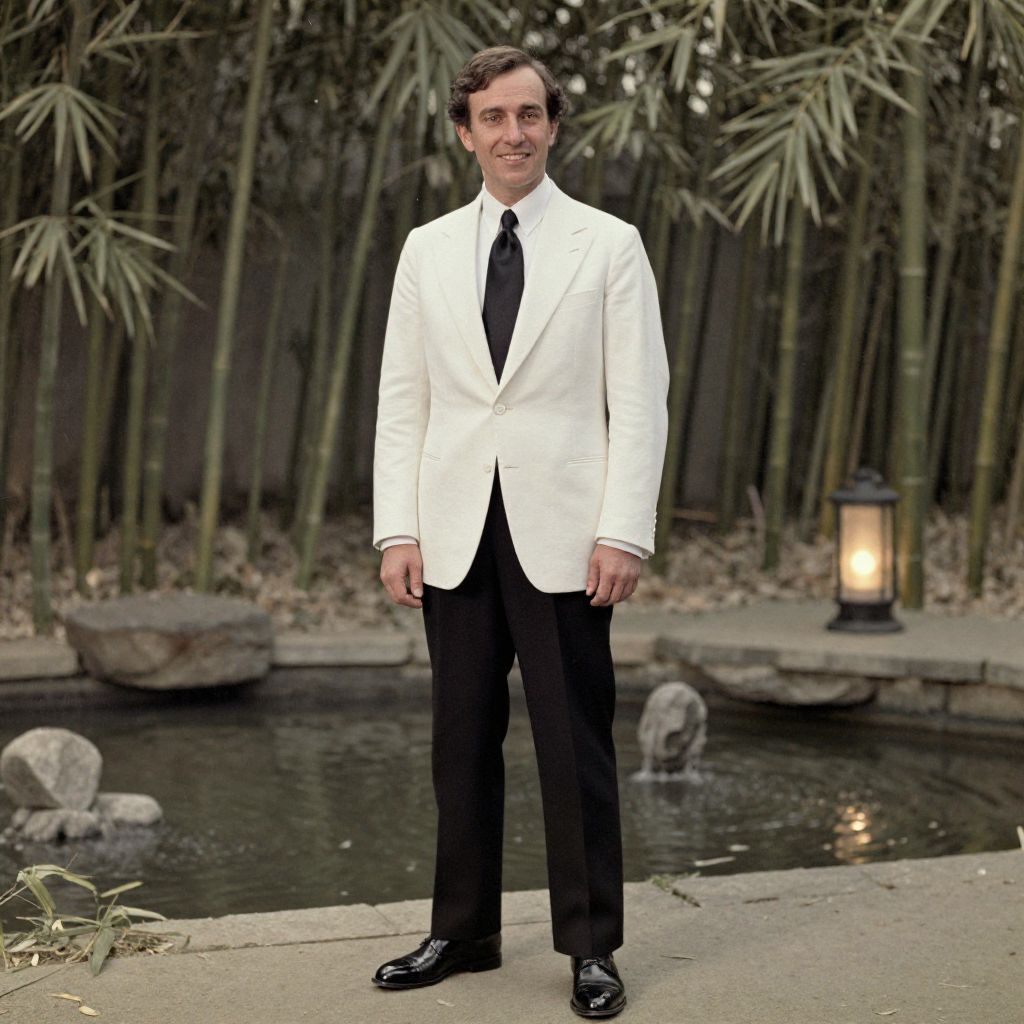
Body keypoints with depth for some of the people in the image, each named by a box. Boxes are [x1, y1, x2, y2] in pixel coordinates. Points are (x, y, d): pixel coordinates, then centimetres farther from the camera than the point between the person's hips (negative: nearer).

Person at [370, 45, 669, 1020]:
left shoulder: (608, 245, 3)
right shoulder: (427, 250, 11)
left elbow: (640, 399, -1)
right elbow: (401, 398, 10)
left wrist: (624, 533, -10)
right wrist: (396, 530, 0)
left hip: (562, 533, -3)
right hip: (456, 534, 3)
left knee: (575, 743, 1)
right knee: (462, 739, 8)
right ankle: (462, 931, 19)